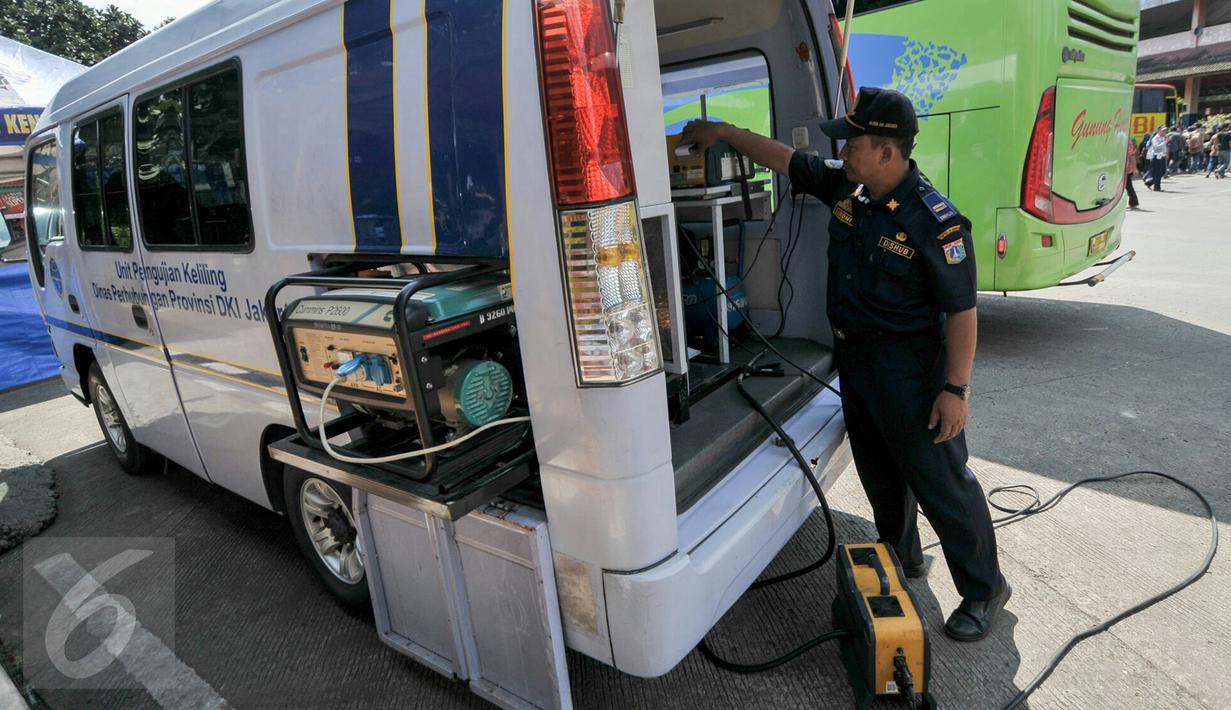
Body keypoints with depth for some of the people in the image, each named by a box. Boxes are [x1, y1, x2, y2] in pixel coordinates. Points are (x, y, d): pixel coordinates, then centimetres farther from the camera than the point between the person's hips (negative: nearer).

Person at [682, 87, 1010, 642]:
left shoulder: (934, 221, -22)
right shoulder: (844, 187, -1)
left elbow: (962, 310, -20)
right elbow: (785, 158, 9)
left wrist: (956, 388, -22)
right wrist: (722, 131, 10)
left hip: (908, 367, -8)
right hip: (853, 356, 8)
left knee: (940, 480, 3)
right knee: (879, 469, 22)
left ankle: (984, 588, 24)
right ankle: (902, 556, 44)